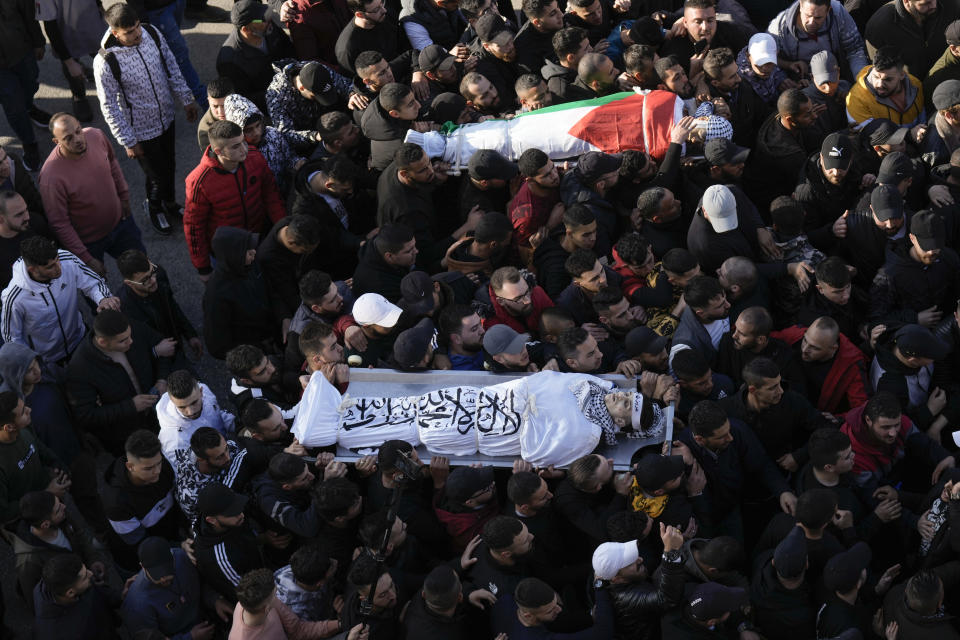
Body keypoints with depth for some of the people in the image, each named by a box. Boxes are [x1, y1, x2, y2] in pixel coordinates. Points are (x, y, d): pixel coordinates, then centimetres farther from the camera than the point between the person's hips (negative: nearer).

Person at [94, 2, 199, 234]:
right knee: (158, 175, 11)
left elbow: (172, 67, 1)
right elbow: (109, 107, -20)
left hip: (166, 118, 5)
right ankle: (154, 208, 44)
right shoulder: (105, 62, -30)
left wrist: (187, 99, 6)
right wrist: (129, 142, -15)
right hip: (141, 130, -5)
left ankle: (169, 202, 55)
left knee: (169, 166, 25)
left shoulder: (152, 34, -16)